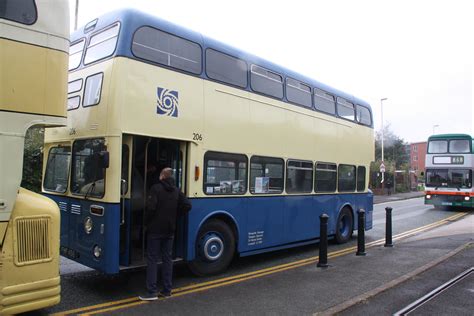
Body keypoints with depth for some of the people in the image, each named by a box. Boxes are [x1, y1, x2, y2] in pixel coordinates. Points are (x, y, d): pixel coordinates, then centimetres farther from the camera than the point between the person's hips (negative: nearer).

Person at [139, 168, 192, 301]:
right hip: (169, 230, 5)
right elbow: (187, 206, 0)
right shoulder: (176, 191, 6)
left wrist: (148, 220, -4)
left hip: (155, 229, -5)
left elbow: (150, 206, -21)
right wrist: (175, 215, 9)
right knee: (167, 258, 11)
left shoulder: (156, 188, -11)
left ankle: (151, 292, 1)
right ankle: (167, 290, 16)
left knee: (152, 260, 1)